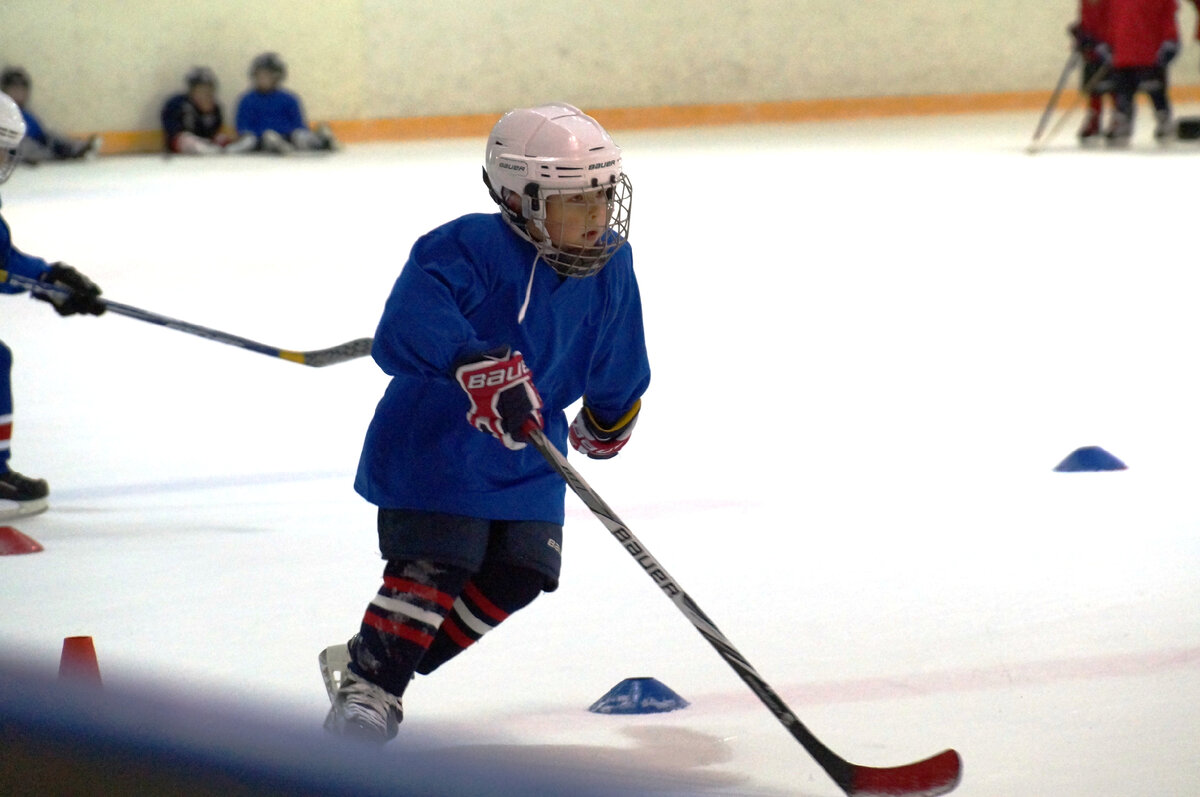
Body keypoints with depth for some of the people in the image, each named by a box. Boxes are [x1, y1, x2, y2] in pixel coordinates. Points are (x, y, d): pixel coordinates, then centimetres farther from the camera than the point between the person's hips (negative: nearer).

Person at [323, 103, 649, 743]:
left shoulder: (608, 265, -2)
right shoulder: (469, 250, -25)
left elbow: (616, 360, 17)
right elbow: (406, 326, -40)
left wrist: (609, 419, 31)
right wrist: (473, 363, -55)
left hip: (526, 452, 7)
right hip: (434, 437, -7)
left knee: (519, 573, -1)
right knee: (435, 564, -17)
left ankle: (382, 659, 13)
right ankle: (367, 685, -2)